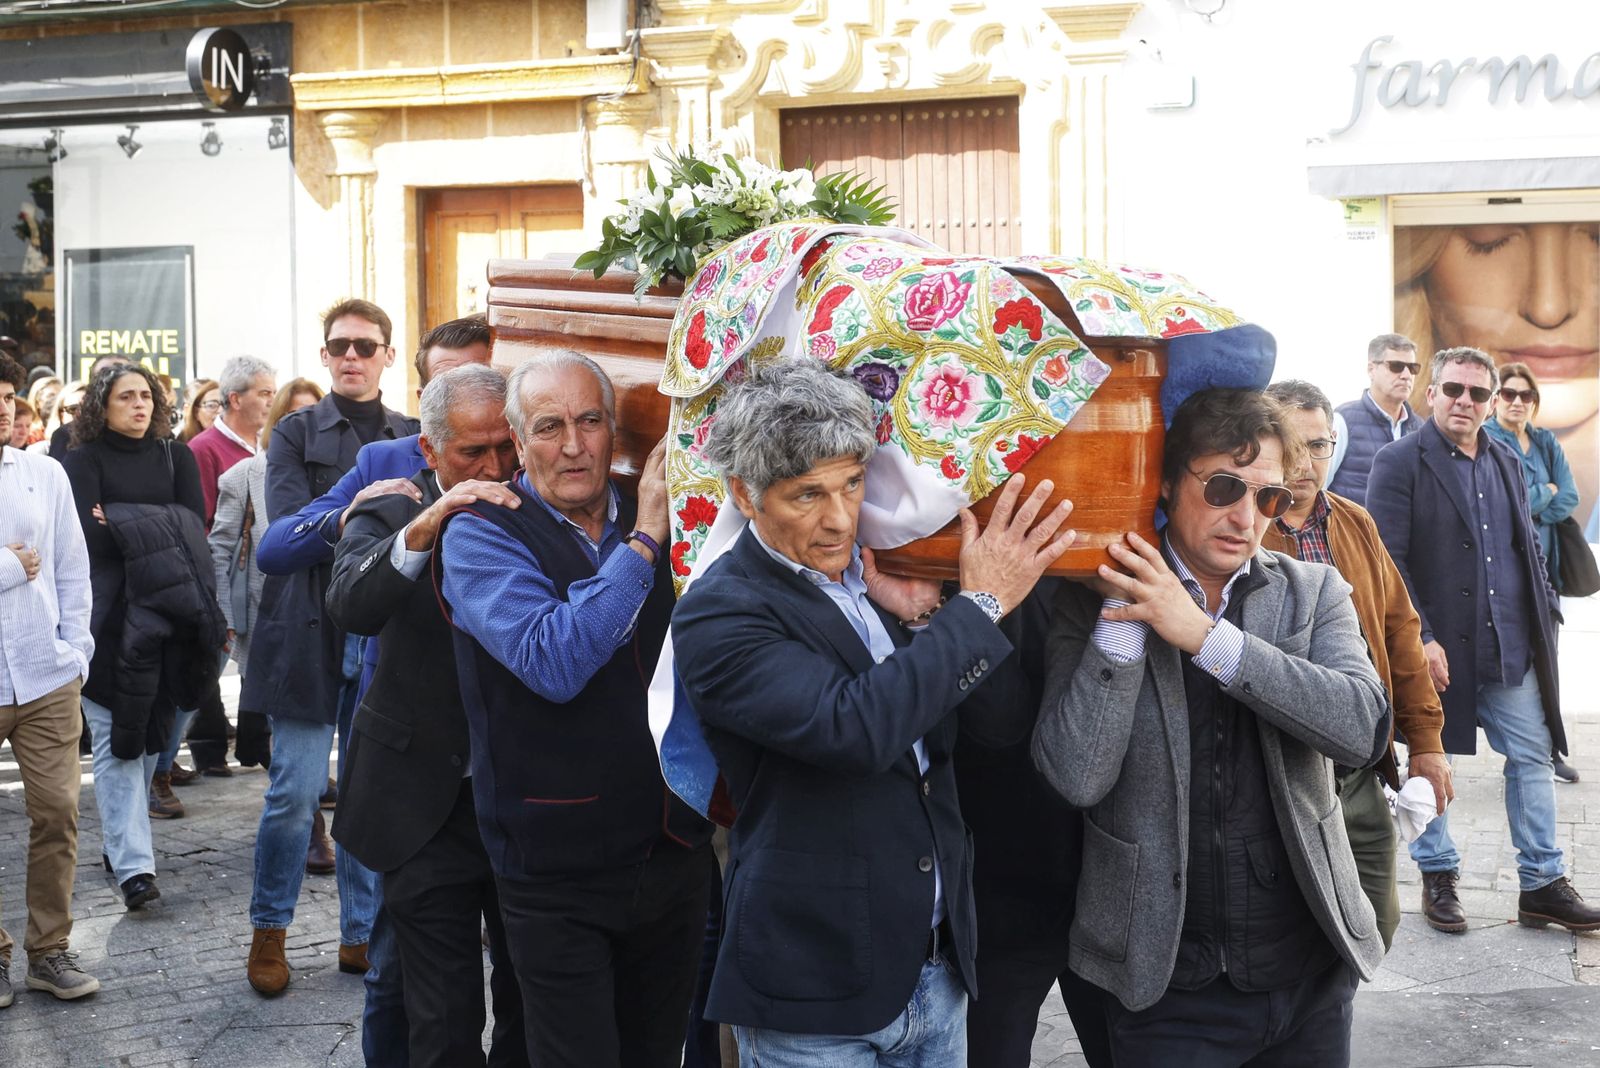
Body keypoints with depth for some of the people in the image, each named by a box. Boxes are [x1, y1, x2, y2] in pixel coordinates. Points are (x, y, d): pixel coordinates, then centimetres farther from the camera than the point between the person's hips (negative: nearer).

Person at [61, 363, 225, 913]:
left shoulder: (175, 457, 13)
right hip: (108, 616, -3)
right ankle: (133, 866, -11)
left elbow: (194, 527, 2)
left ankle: (123, 841, 19)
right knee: (116, 741, -8)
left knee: (151, 736, 7)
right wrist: (158, 529, -8)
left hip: (166, 615, 4)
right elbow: (88, 534, -10)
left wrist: (121, 523, -6)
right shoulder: (84, 460, 3)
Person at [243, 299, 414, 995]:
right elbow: (292, 526, -8)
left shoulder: (412, 437, 12)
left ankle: (362, 934, 18)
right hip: (311, 630, -2)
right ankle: (269, 931, 16)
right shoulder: (297, 433, 5)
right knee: (296, 790, -2)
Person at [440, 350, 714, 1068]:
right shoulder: (480, 537, -10)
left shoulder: (654, 519, 4)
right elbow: (553, 661, -26)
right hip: (559, 875, -4)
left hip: (674, 854, 5)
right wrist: (642, 542, -23)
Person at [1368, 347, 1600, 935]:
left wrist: (1545, 613, 10)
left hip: (1510, 646, 6)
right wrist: (1421, 639, -19)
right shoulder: (1400, 463, -7)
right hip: (1437, 646, -6)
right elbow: (1389, 561, -13)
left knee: (1533, 756, 6)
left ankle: (1543, 885, 14)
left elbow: (1528, 548, 21)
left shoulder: (1507, 464, 14)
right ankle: (1438, 879, 21)